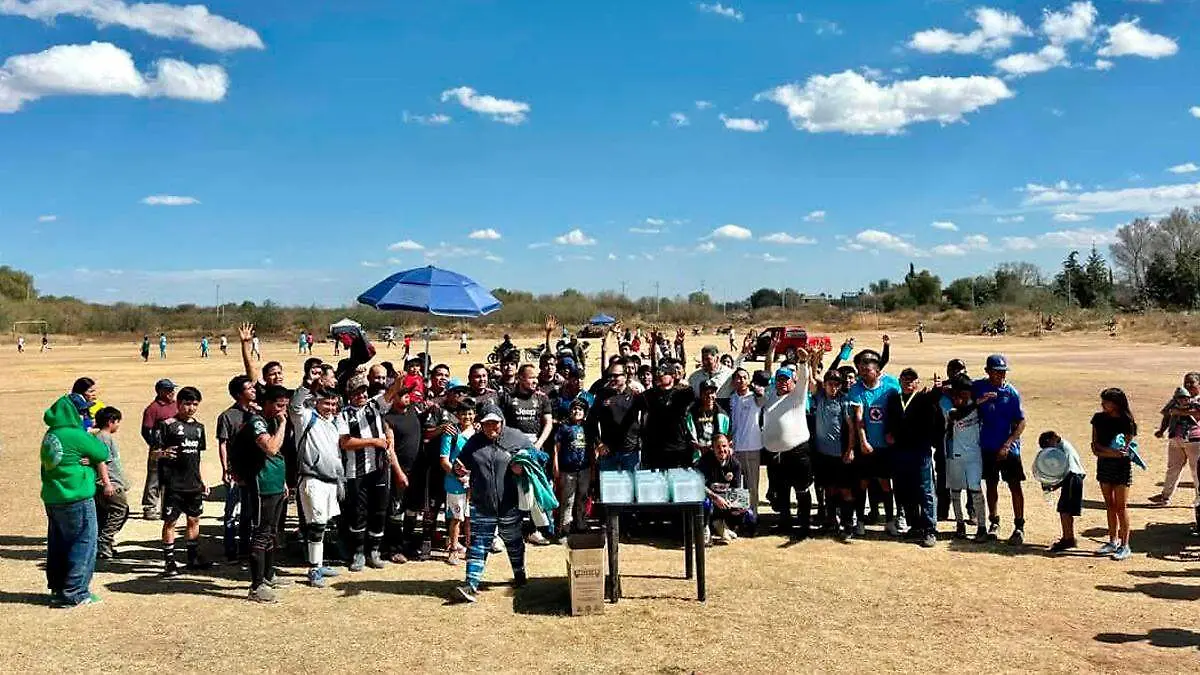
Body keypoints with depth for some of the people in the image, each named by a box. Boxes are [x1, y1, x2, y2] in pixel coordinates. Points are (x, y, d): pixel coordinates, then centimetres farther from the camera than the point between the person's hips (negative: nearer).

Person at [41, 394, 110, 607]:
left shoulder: (49, 436, 8)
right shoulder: (76, 436, -17)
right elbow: (103, 454, -8)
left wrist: (85, 459, -5)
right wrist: (93, 439, 8)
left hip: (52, 498, 8)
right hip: (76, 498, -8)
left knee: (58, 545, 17)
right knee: (84, 542, 0)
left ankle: (57, 588, 27)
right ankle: (74, 593, 0)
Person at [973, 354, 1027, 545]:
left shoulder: (1011, 392, -6)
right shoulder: (978, 387, -2)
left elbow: (1021, 422, -5)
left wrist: (1007, 445, -13)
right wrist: (980, 400, -21)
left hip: (1009, 447, -2)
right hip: (987, 446, 2)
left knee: (1015, 486, -2)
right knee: (991, 484, 13)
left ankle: (1019, 527, 5)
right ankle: (994, 522, 26)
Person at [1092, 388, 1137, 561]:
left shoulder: (1126, 422, -10)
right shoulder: (1099, 418, 4)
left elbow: (1123, 450, -12)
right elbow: (1095, 446, 3)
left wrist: (1102, 450, -15)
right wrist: (1111, 451, -13)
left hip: (1121, 466, -5)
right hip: (1103, 465, 5)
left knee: (1120, 507, -3)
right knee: (1109, 505, 12)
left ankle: (1125, 546, 4)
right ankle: (1113, 541, 22)